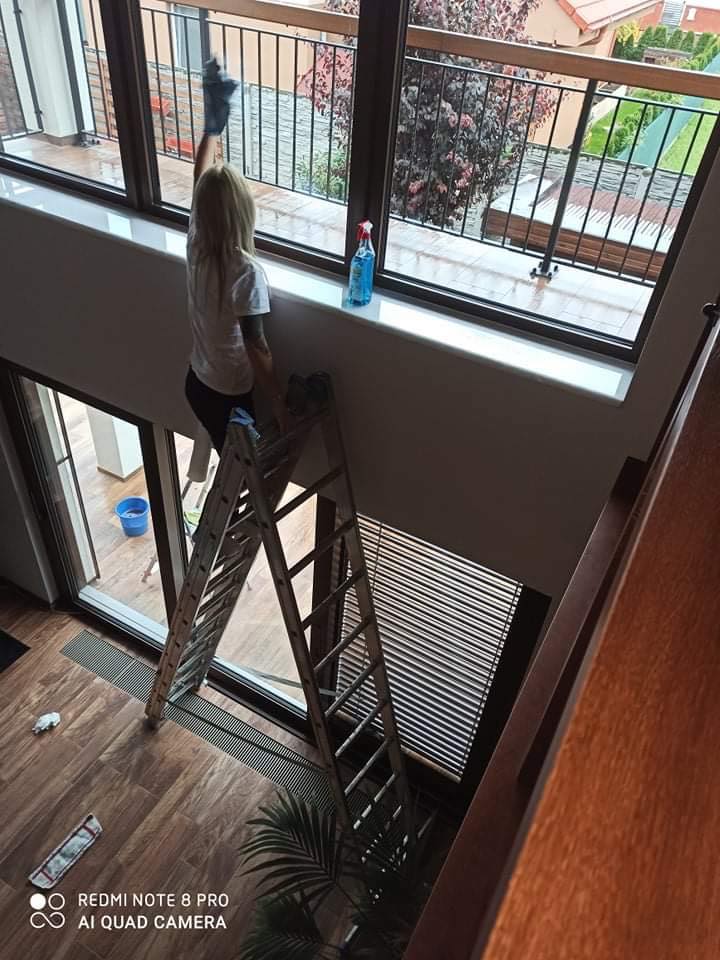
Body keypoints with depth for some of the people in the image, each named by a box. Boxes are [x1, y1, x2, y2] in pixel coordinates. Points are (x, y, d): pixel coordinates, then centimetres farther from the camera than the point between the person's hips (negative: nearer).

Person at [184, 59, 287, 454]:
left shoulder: (196, 242, -8)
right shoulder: (247, 271, -29)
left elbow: (201, 178, 8)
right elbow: (257, 349, -27)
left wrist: (214, 121, 14)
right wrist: (279, 404, -17)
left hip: (196, 381, 7)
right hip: (229, 394, -7)